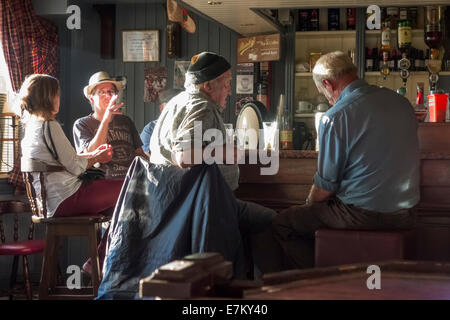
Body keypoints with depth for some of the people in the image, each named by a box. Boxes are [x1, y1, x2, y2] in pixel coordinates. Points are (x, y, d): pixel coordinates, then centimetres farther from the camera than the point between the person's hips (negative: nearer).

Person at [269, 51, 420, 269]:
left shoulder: (335, 117, -16)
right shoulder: (401, 102, 6)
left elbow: (324, 188, -11)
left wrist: (310, 203, 11)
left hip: (362, 215, -8)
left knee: (281, 225, 7)